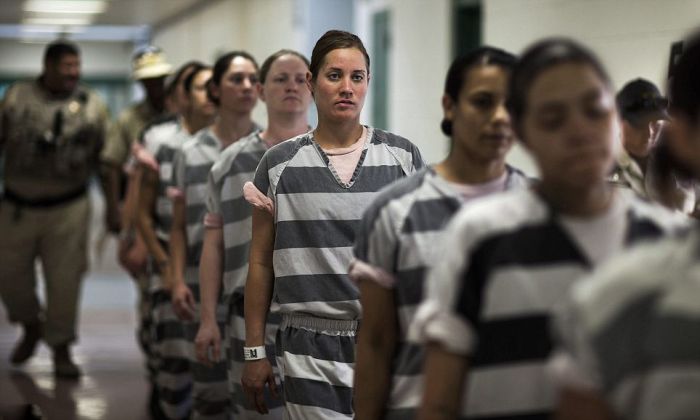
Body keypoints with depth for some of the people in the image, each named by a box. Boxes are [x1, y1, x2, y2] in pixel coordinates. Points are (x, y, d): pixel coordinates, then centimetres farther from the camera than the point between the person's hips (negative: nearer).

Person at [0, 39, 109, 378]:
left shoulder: (92, 105, 1)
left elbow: (105, 159, 4)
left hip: (67, 209, -1)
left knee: (64, 280, -1)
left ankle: (61, 349, 15)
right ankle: (32, 327, 36)